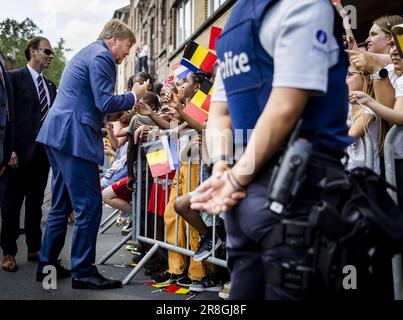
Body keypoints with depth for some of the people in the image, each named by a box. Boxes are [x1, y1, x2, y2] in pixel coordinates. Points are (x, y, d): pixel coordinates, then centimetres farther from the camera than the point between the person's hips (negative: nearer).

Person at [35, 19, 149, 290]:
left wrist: (123, 109, 26)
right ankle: (83, 272, -1)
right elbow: (105, 103, -15)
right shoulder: (101, 56, -8)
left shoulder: (89, 53, 24)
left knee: (62, 205, 16)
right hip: (75, 137, -11)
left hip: (59, 135, 11)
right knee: (90, 206, -6)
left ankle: (48, 265, 22)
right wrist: (134, 96, -1)